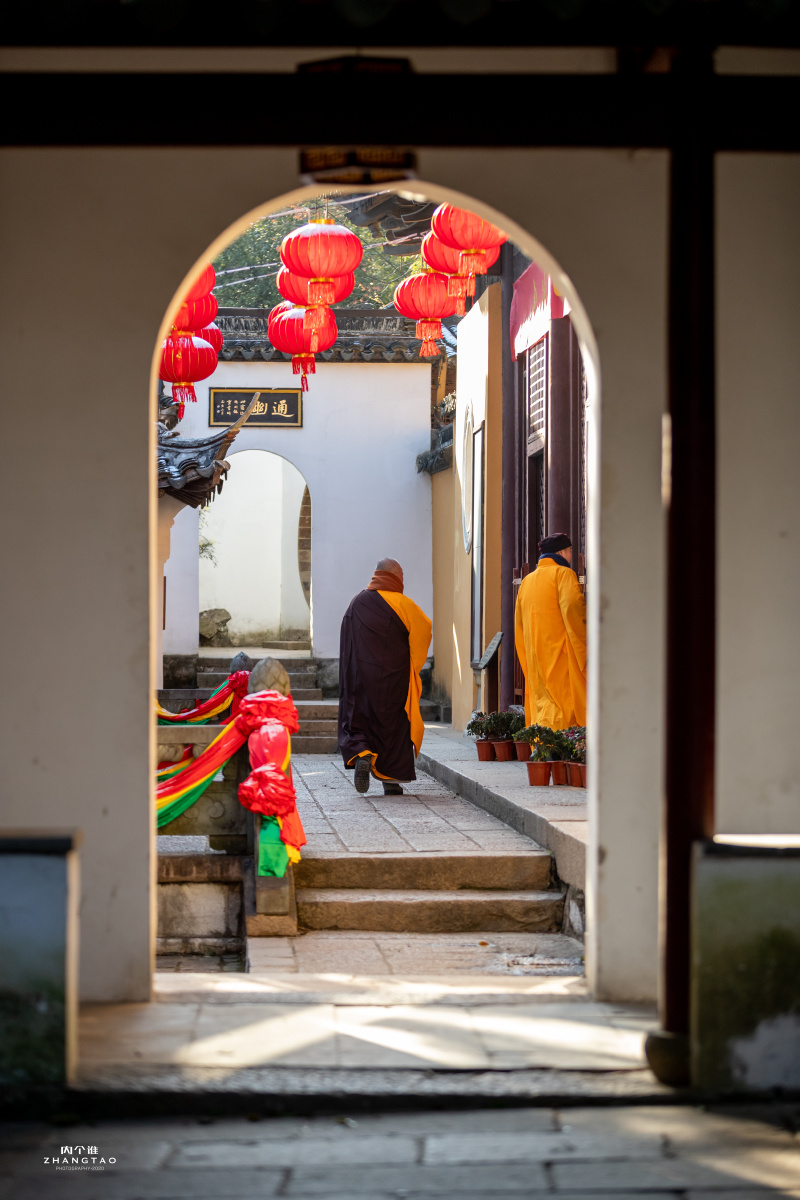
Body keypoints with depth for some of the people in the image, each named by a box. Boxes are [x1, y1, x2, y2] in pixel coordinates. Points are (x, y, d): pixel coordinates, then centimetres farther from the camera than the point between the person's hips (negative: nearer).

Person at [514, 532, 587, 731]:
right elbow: (573, 607, -18)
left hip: (534, 658, 7)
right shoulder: (563, 574, -3)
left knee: (541, 705, 8)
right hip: (561, 655, -7)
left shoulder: (527, 581, 19)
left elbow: (519, 624, 20)